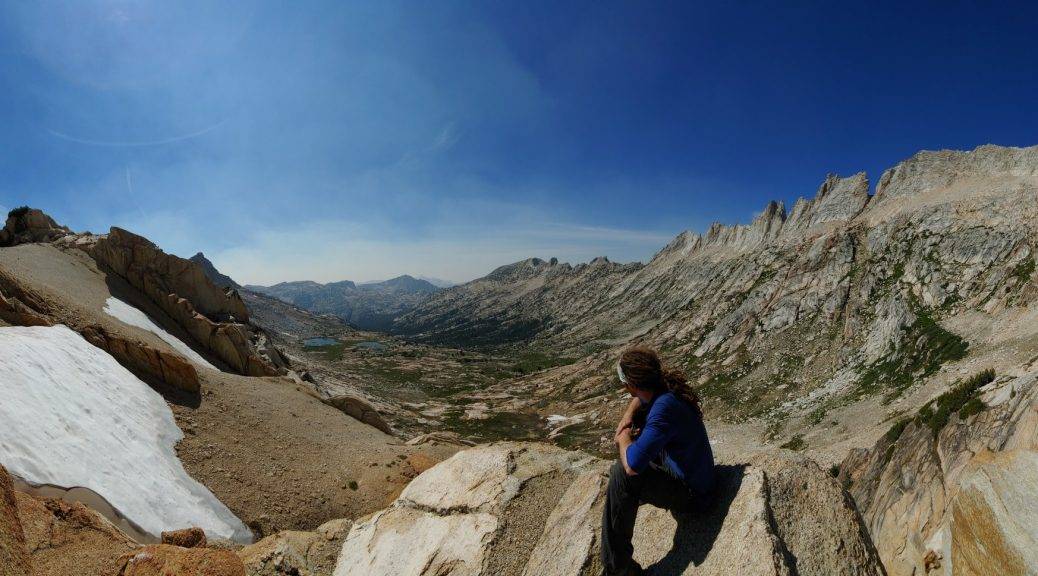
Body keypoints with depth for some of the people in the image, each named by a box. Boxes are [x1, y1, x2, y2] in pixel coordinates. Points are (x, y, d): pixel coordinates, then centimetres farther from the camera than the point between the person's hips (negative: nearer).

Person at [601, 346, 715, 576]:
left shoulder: (665, 407, -35)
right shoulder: (665, 387, -10)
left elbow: (632, 465, -42)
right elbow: (640, 399, 16)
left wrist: (624, 438, -20)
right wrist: (627, 418, -4)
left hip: (691, 494, -9)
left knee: (622, 473, -29)